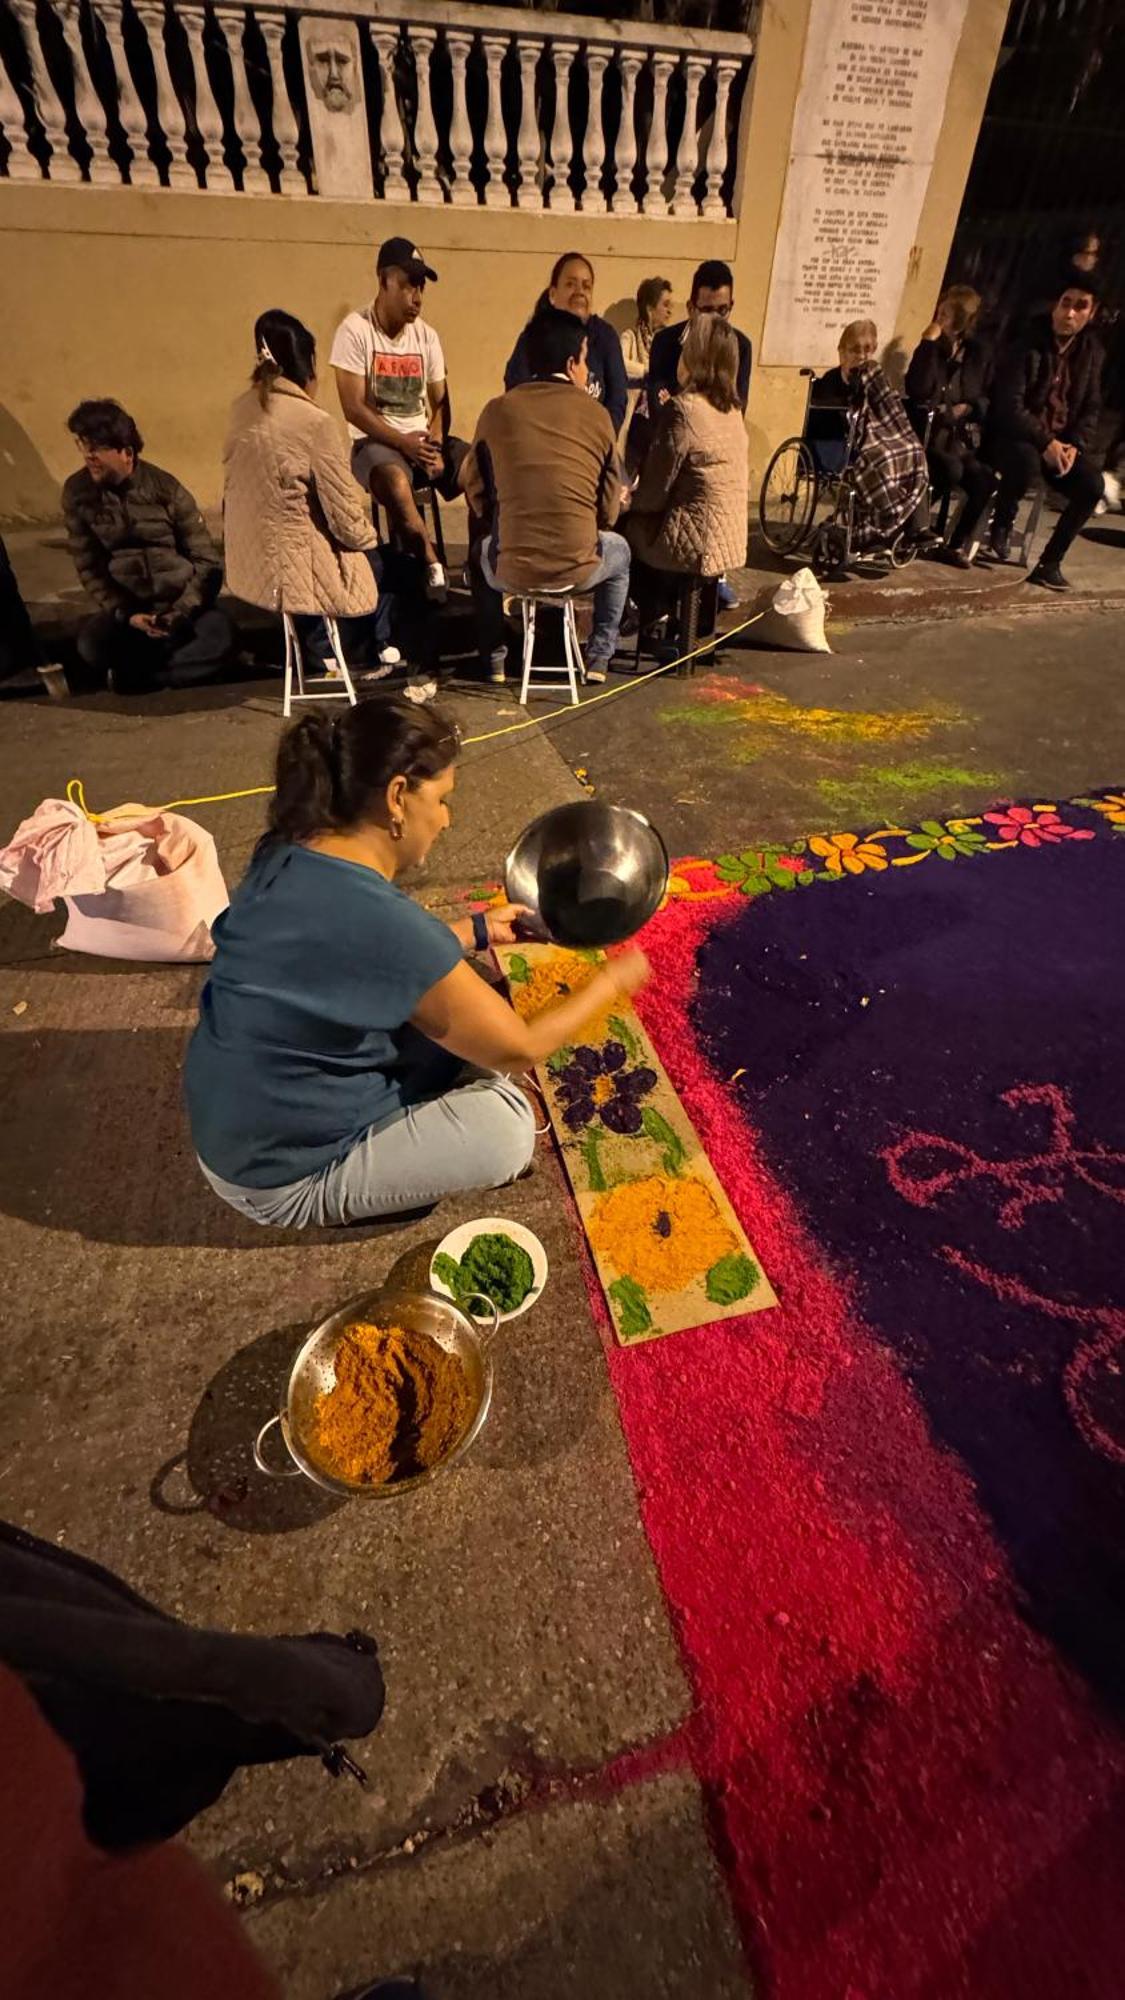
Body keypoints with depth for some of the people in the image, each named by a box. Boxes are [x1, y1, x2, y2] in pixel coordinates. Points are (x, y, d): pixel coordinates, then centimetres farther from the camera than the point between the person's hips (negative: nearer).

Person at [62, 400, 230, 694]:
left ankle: (136, 674, -19)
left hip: (181, 603, -1)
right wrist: (125, 615, -14)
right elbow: (88, 567, 2)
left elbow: (207, 561, -3)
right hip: (127, 608, 1)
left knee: (219, 635, -33)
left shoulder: (165, 489, -5)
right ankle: (186, 662, -11)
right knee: (91, 644, -29)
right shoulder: (77, 492, 0)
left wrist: (181, 612, -16)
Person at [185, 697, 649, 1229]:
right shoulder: (380, 920, -34)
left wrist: (477, 929, 12)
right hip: (280, 1176, -8)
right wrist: (612, 981, -7)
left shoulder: (289, 853, -8)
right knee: (505, 1126, -16)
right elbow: (518, 1049, -21)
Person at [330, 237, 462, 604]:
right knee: (395, 481, -39)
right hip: (375, 441, -5)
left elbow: (440, 401, 9)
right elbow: (354, 409, -11)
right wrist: (405, 443, -22)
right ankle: (432, 567, -23)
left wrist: (435, 442, -13)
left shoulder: (426, 334, 10)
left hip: (423, 439, 5)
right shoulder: (355, 330, -6)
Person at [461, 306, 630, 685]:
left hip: (511, 570, 1)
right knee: (619, 550, 33)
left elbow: (475, 489, 10)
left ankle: (493, 657, 35)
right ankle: (599, 656, 27)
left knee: (482, 552, 36)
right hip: (578, 568, -1)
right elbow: (609, 509, 4)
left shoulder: (498, 410, 3)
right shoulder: (597, 414, 1)